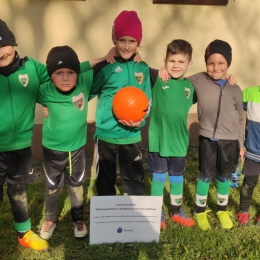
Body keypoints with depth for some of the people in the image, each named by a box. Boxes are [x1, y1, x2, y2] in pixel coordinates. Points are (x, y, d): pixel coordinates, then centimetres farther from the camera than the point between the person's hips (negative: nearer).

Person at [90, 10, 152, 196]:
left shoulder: (143, 69, 2)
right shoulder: (105, 67, -9)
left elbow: (147, 101, 5)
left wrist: (141, 120, -12)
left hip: (132, 135, 3)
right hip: (106, 134, -2)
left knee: (135, 180, 14)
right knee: (105, 179, 14)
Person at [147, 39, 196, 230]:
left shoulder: (190, 86, 2)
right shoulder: (156, 79, -9)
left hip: (179, 141, 3)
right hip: (158, 140, -3)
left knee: (177, 178, 19)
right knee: (158, 177, 12)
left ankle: (177, 211, 39)